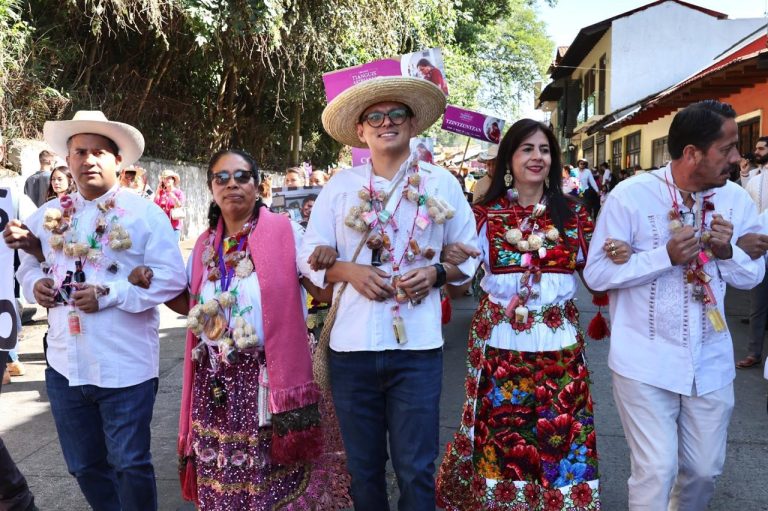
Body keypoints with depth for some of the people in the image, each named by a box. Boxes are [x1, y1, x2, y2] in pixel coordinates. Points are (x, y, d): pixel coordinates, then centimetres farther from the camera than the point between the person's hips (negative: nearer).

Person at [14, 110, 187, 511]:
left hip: (125, 367, -5)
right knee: (84, 465, 18)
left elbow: (171, 278, -13)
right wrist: (35, 282, -4)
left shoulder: (144, 213, -6)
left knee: (129, 464, 5)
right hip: (65, 366, 5)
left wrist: (110, 294, -21)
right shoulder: (49, 216, 9)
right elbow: (29, 264, 20)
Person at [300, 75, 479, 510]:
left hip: (417, 346, -1)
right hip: (351, 345, 2)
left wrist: (436, 272, -9)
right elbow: (309, 257, 8)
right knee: (363, 466, 14)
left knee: (416, 469, 4)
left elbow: (470, 253, 11)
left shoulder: (441, 183, 6)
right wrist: (348, 270, -11)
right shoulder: (339, 186, 7)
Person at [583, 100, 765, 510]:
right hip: (646, 363, -4)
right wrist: (666, 255, -23)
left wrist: (727, 251, -13)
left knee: (705, 469, 17)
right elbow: (596, 274, -14)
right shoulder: (631, 195, -13)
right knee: (656, 470, -4)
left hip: (710, 362, 5)